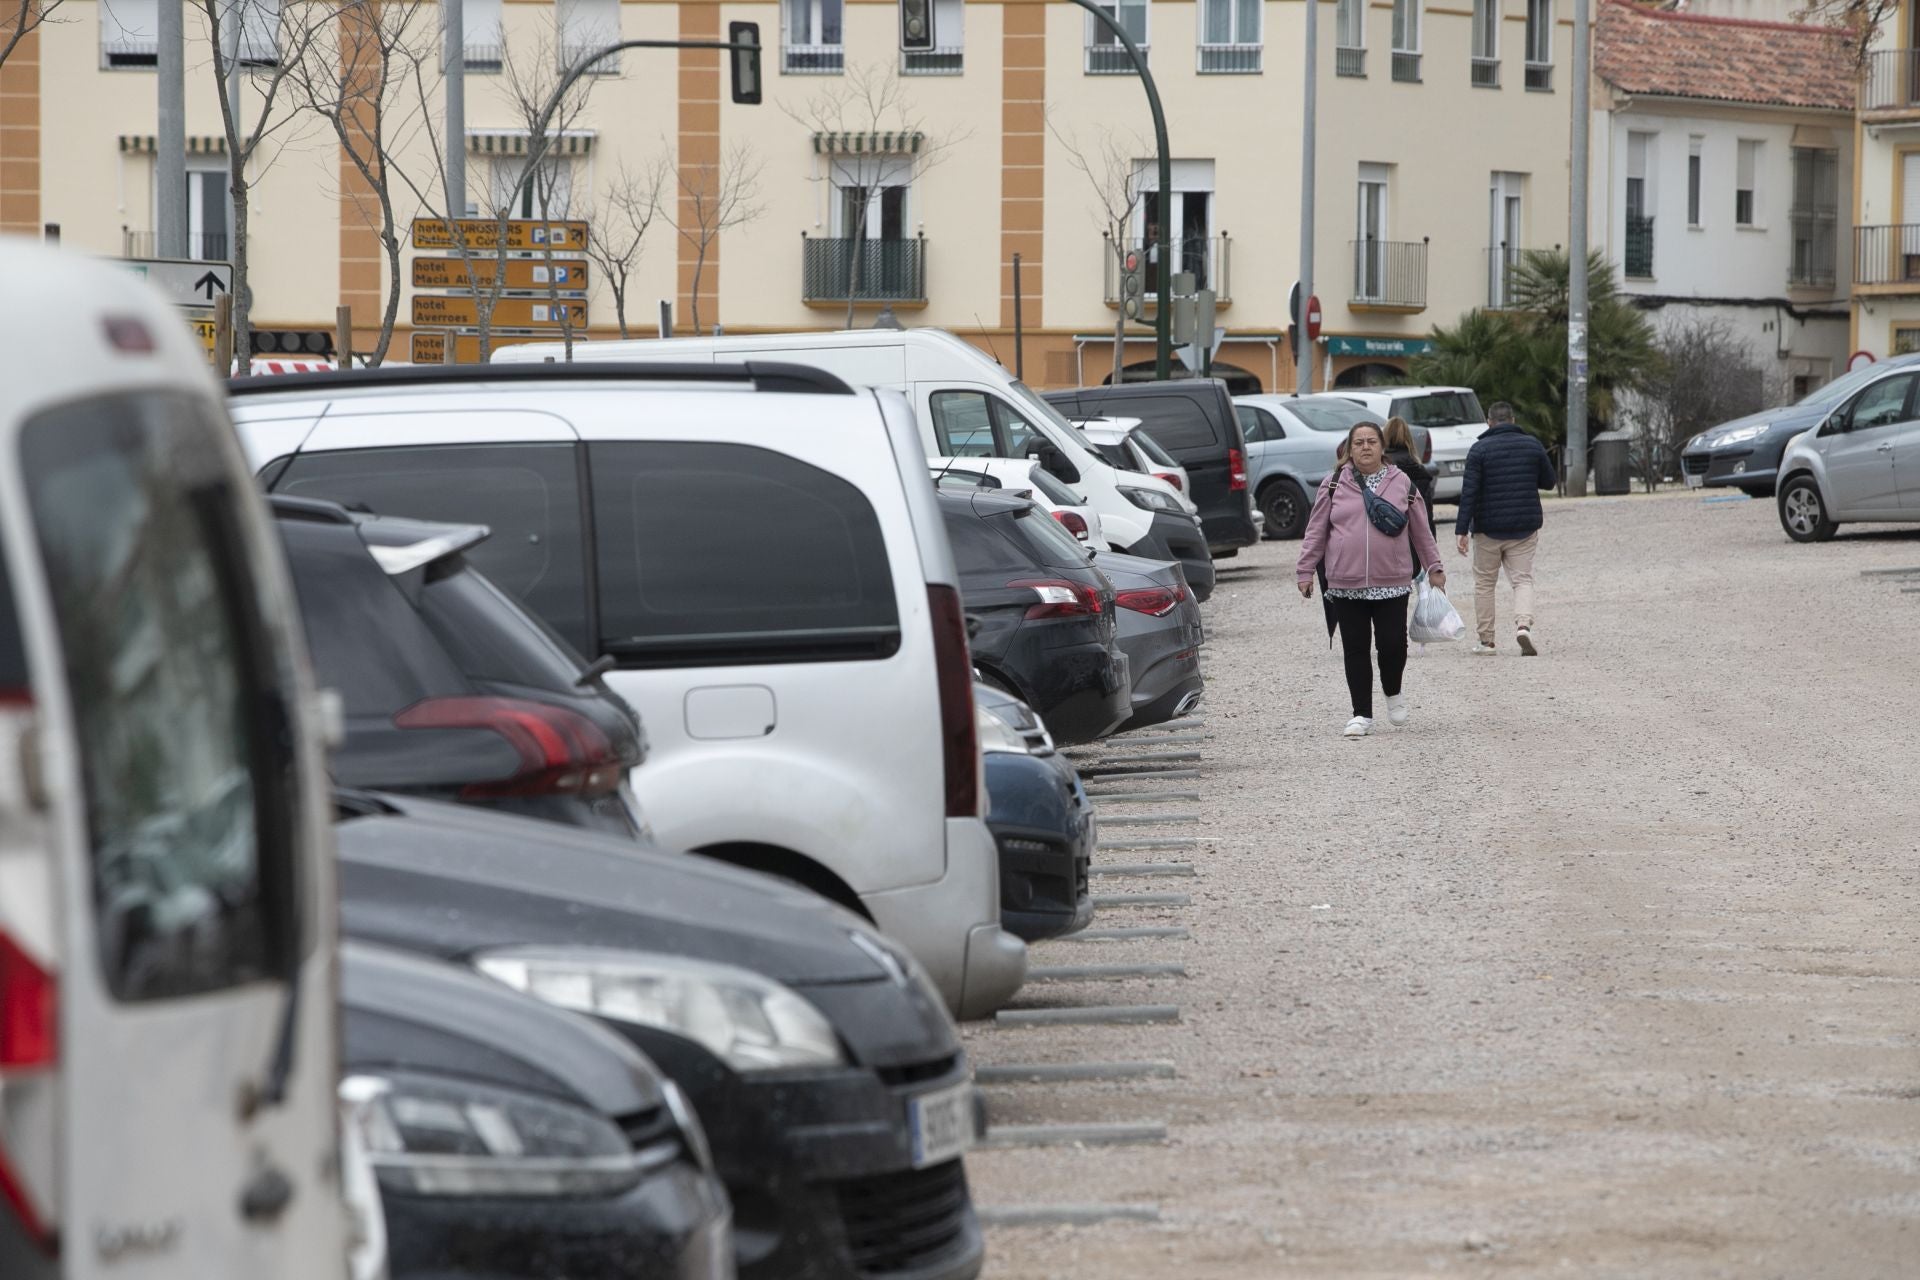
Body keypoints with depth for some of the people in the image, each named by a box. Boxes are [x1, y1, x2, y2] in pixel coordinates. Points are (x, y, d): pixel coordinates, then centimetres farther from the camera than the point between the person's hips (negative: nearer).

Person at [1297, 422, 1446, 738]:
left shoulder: (1402, 484, 7)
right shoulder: (1334, 486, 5)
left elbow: (1421, 531, 14)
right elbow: (1316, 531, 7)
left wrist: (1434, 567, 15)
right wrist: (1305, 570, 4)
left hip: (1392, 582, 0)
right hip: (1346, 583, 0)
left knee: (1393, 643, -5)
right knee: (1355, 649, 2)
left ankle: (1393, 694, 25)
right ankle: (1362, 715, 10)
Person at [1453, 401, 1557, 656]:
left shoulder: (1479, 449, -8)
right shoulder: (1532, 445, 2)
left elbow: (1469, 492, -13)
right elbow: (1549, 481, 12)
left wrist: (1461, 529, -14)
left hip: (1488, 529, -2)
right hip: (1524, 528, 2)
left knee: (1484, 582, 11)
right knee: (1522, 579, 4)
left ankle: (1485, 639, 12)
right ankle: (1523, 624, -21)